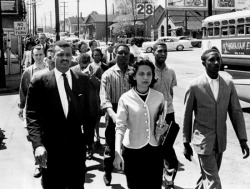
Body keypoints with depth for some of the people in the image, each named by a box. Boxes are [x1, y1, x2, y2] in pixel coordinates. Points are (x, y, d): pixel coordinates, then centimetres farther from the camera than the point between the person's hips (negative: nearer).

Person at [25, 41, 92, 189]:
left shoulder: (83, 80, 2)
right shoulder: (40, 82, -7)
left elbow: (87, 110, 9)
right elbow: (32, 117, -9)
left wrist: (88, 135, 6)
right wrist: (38, 144, -20)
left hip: (77, 145, 2)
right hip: (50, 149, -2)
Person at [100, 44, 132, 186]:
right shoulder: (108, 74, -4)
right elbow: (105, 99, -14)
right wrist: (113, 115, -29)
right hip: (115, 113, -2)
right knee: (111, 146, 9)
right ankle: (107, 174, 30)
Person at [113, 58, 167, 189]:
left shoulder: (159, 97, 0)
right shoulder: (126, 98, -8)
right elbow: (120, 127, -11)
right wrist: (117, 153, -19)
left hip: (155, 150, 2)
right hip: (132, 150, -2)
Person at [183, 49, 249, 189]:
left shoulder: (229, 84, 0)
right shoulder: (195, 86, -11)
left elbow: (236, 112, 2)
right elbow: (187, 116, -3)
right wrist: (186, 143, 1)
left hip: (221, 140, 4)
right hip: (203, 140, -4)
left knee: (208, 176, 19)